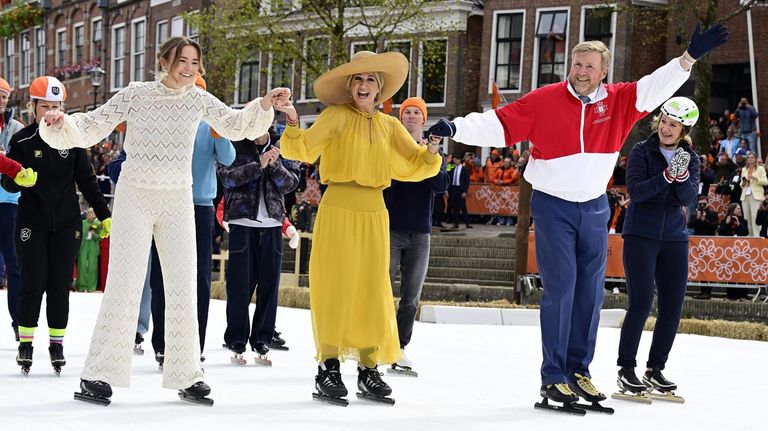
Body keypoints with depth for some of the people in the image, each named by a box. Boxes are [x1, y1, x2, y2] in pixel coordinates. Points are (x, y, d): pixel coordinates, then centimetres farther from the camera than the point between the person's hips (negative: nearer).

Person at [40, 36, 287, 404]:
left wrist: (265, 104, -8)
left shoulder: (198, 99, 3)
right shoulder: (135, 95, -5)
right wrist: (61, 125, -24)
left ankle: (187, 377, 14)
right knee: (124, 285, -9)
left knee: (184, 288, 4)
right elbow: (90, 129, -5)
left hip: (178, 202, 3)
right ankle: (99, 375, -3)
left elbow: (235, 125, 9)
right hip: (135, 197, -3)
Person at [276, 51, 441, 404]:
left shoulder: (389, 125, 13)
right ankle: (328, 367, 2)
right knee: (336, 288, -4)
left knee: (373, 291, 6)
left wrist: (431, 153, -8)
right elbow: (303, 149, -8)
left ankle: (369, 369, 14)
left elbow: (415, 165, 11)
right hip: (337, 209, -4)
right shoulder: (336, 116, 1)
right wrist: (293, 125, -26)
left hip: (373, 213, 4)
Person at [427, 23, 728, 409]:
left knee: (590, 290, 7)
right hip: (553, 206, -4)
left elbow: (656, 87, -4)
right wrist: (457, 128, -22)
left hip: (594, 207, 4)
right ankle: (553, 377, -1)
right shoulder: (544, 101, -9)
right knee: (560, 288, -7)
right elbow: (499, 123, -11)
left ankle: (578, 370, 18)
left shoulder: (618, 101, 0)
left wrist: (689, 58, -16)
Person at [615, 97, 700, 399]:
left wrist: (682, 175, -26)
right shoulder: (642, 152, -4)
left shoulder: (691, 159, 6)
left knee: (673, 306, 3)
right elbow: (635, 191, -16)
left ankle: (655, 370, 15)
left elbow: (689, 198, -7)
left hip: (674, 238, 4)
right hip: (640, 235, -4)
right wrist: (667, 175, -27)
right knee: (641, 302, -12)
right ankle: (626, 370, -4)